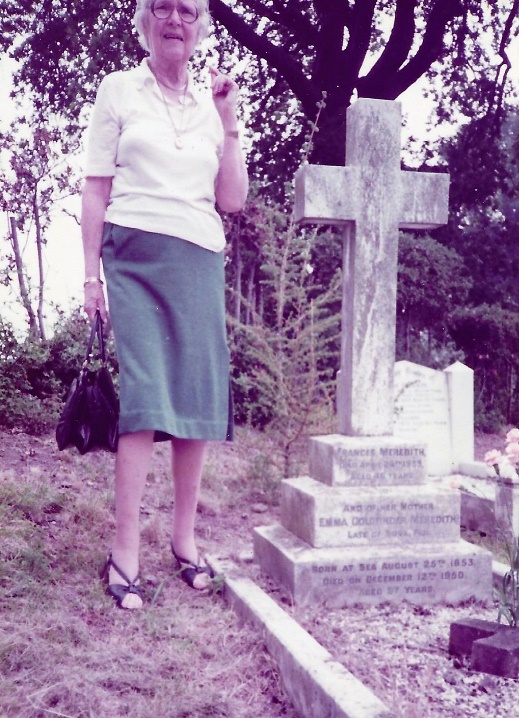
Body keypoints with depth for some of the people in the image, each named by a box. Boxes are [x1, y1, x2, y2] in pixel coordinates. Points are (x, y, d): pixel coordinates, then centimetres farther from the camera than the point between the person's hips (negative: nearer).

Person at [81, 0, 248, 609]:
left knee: (198, 397, 0)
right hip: (135, 254, -3)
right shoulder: (118, 90, 9)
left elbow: (233, 201, 11)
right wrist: (92, 273, -2)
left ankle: (184, 538, 12)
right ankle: (125, 551, -9)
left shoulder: (212, 103, 17)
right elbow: (96, 190, 4)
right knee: (144, 394, -13)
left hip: (200, 260, 3)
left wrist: (228, 122, 5)